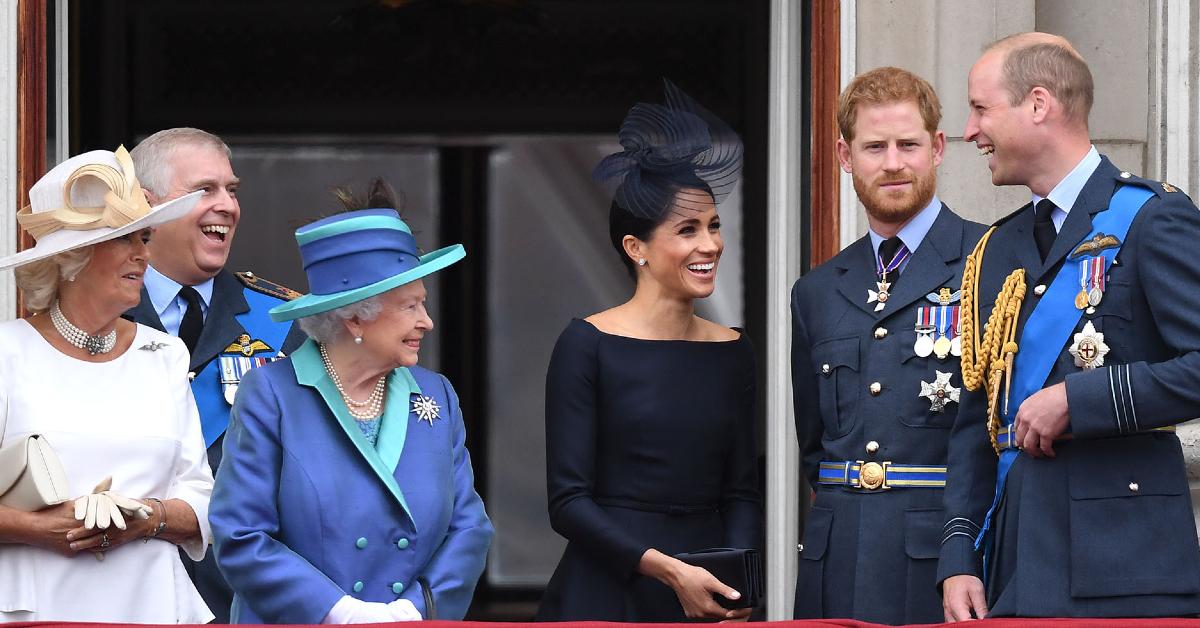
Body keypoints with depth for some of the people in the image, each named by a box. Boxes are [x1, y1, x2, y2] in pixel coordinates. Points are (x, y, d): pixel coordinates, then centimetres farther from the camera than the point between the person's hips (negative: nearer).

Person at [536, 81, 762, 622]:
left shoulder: (732, 353, 9)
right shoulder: (587, 345, -5)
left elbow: (740, 492, 10)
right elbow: (567, 501, -9)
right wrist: (667, 569, -18)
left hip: (708, 600, 4)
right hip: (605, 597, -4)